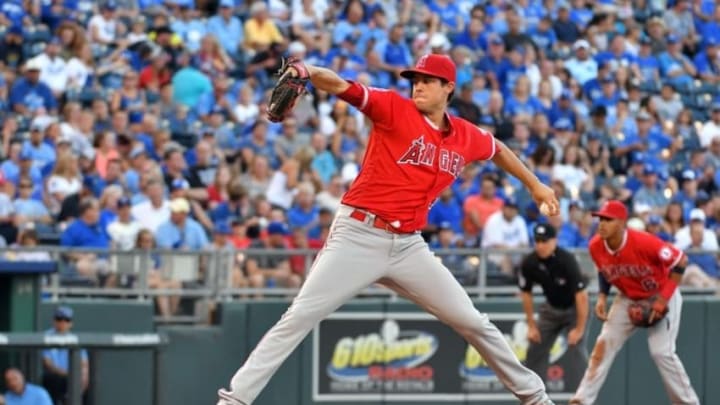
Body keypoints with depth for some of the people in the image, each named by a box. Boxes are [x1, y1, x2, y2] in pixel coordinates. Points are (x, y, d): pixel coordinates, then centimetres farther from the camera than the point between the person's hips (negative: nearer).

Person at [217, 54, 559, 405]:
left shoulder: (467, 137, 8)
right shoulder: (394, 109, -6)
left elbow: (497, 150, 32)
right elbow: (342, 87, -21)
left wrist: (533, 184, 39)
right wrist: (307, 71, -41)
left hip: (409, 247, 4)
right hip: (358, 237, -4)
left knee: (472, 322, 7)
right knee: (299, 317, -13)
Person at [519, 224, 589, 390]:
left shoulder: (567, 260, -32)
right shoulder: (529, 263, -18)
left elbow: (581, 295, -31)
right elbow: (526, 293, -2)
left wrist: (579, 329, -29)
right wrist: (531, 326, -1)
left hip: (574, 309, -5)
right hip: (551, 308, 5)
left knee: (577, 348, -19)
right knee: (536, 348, 6)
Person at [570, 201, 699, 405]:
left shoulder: (643, 242, -33)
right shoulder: (596, 246, -16)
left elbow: (680, 261, -24)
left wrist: (663, 300, -26)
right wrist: (602, 297, -9)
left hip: (661, 296, -5)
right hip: (628, 299, 5)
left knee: (661, 351, -16)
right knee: (604, 345, -5)